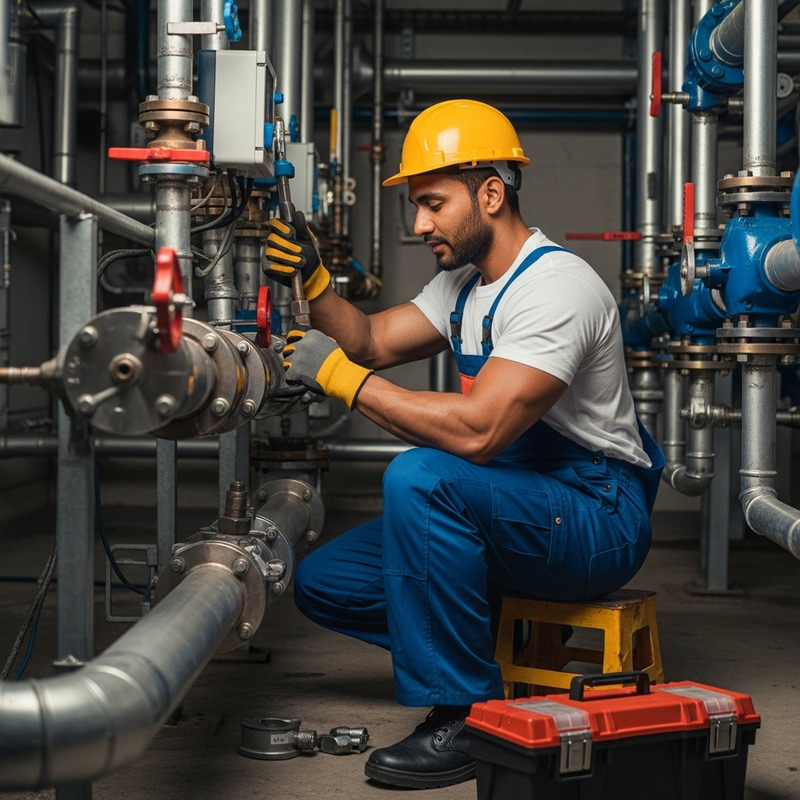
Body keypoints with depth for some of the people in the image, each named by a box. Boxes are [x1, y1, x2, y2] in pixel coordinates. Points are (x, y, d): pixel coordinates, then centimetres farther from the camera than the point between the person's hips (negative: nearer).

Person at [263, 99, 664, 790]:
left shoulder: (556, 286, -21)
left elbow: (478, 430, -31)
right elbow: (373, 341, 12)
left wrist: (340, 376, -24)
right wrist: (313, 282, -6)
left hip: (598, 516, -9)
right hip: (514, 506, 9)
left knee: (420, 478, -34)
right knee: (322, 582, 2)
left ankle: (466, 717, -22)